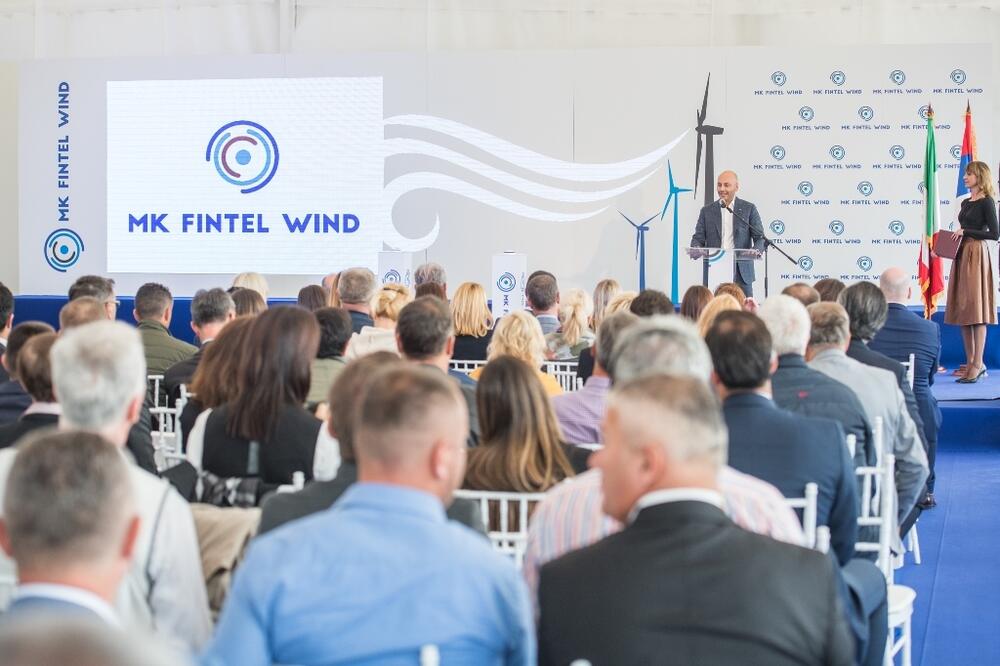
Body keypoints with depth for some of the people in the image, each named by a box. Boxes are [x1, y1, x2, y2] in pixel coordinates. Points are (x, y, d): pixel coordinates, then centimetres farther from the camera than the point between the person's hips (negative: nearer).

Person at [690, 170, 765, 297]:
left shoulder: (749, 209, 6)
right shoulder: (707, 211, 11)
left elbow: (760, 237, 3)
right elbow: (698, 238, 9)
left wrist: (756, 251, -19)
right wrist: (696, 249, -15)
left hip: (741, 273, -1)